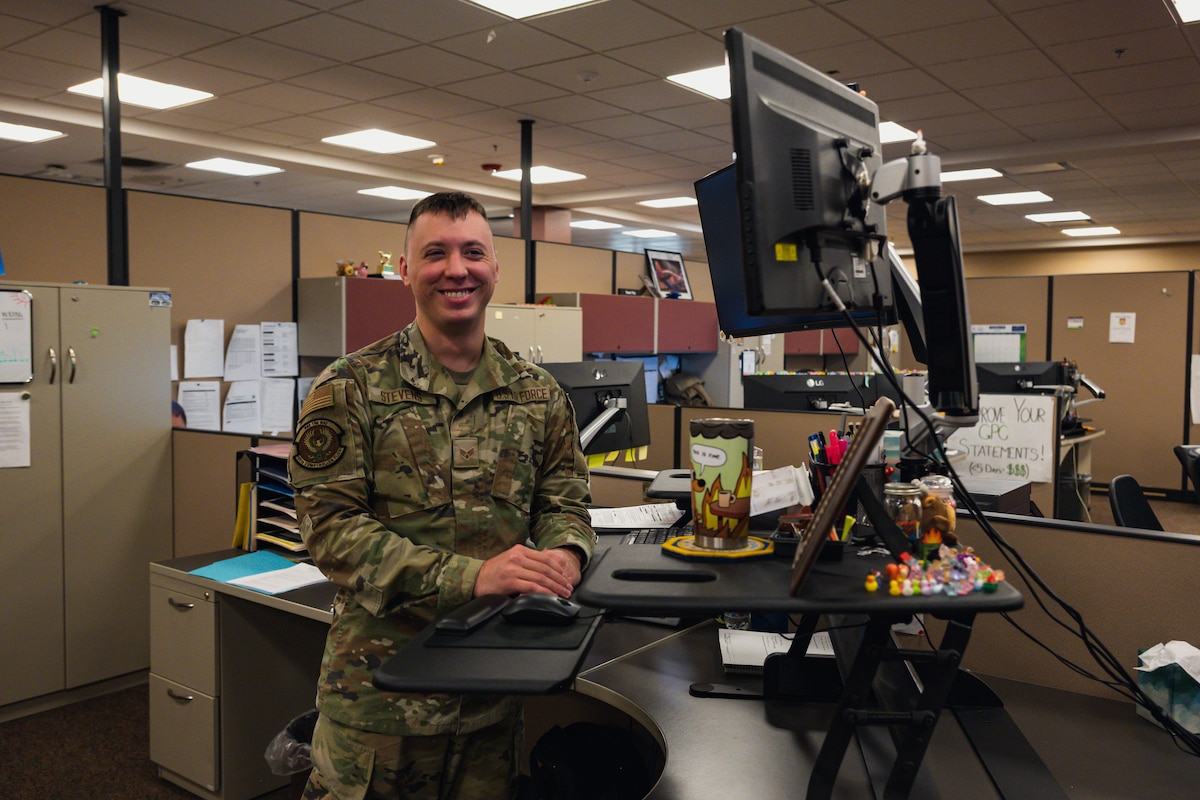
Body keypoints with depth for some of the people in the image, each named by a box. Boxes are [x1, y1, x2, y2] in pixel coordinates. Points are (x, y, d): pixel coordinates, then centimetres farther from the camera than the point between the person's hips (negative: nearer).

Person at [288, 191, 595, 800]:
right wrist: (471, 576, -25)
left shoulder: (538, 395, 5)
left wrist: (564, 554, -14)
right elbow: (331, 526, -14)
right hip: (380, 687, -3)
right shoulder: (349, 390, -7)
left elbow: (564, 500, 11)